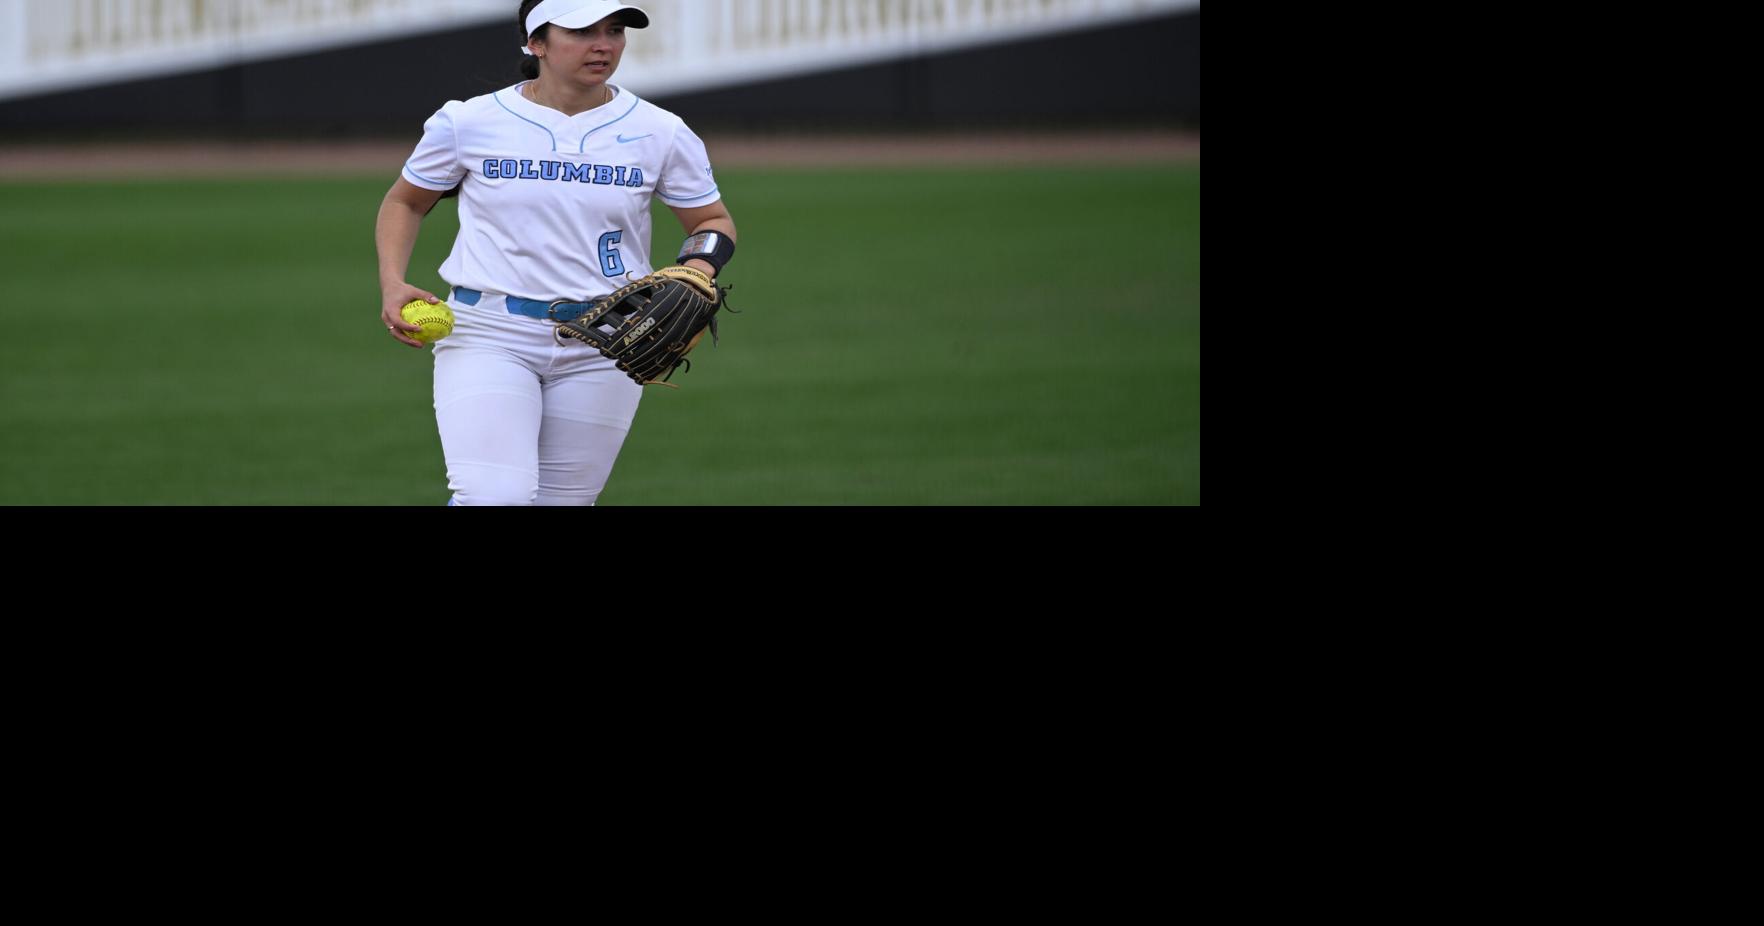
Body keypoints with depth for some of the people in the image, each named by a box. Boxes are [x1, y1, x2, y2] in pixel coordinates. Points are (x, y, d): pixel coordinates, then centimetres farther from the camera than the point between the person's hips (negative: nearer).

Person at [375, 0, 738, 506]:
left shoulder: (659, 133, 1)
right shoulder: (470, 122, -2)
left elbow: (713, 221, 12)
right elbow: (405, 201, 13)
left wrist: (692, 278, -9)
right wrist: (392, 284, -2)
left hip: (602, 349, 2)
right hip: (488, 334, -2)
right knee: (493, 497, -20)